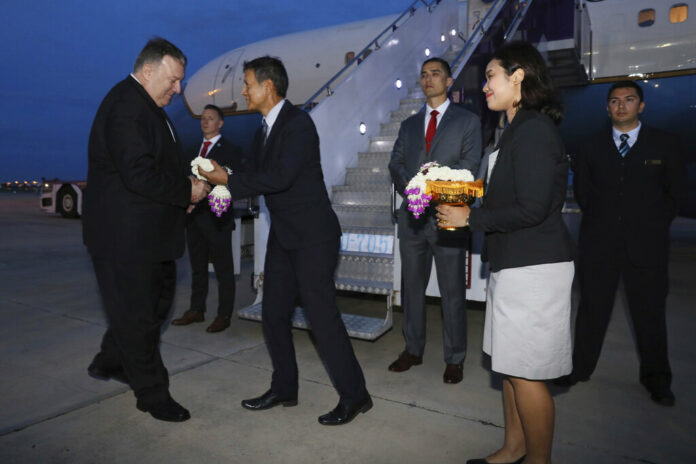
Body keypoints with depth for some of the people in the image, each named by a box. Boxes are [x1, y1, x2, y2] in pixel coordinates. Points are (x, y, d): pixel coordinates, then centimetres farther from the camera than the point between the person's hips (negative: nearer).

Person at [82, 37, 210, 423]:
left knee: (157, 299, 20)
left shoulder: (145, 107, 15)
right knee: (137, 314, 2)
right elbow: (140, 175, -27)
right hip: (125, 235, -11)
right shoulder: (126, 107, -18)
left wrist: (181, 193, 6)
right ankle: (152, 395, 18)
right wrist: (187, 191, -17)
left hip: (147, 233, 11)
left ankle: (110, 362, 40)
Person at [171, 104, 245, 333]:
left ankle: (224, 315, 10)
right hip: (194, 217, 6)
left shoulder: (230, 150, -1)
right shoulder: (194, 150, 17)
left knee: (223, 269, 2)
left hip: (216, 218, -6)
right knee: (197, 267, 15)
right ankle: (196, 310, 26)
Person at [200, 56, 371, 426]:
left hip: (313, 235, -9)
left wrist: (229, 180, -15)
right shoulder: (263, 131, 15)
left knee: (321, 314, -7)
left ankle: (354, 395, 9)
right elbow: (258, 179, 13)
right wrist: (223, 184, -3)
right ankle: (284, 389, 28)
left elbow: (281, 176, -23)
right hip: (283, 235, 9)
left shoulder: (298, 122, -12)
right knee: (273, 314, 11)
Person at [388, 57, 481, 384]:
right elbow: (396, 163, 9)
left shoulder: (467, 121, 6)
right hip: (412, 215, 4)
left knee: (452, 291, 2)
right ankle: (413, 350, 26)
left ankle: (454, 359, 16)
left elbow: (470, 165, -5)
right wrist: (409, 187, -11)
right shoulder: (409, 125, 18)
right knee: (412, 286, 11)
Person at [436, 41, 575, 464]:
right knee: (510, 364, 18)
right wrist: (470, 210, 8)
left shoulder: (534, 129, -15)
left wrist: (470, 218, -12)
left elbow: (531, 211, -21)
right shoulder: (520, 129, 15)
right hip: (514, 264, 10)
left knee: (526, 373, 2)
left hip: (533, 268, -10)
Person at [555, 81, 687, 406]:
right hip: (599, 242, 1)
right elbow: (581, 188, 15)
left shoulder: (665, 144, 5)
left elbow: (676, 191, 8)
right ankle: (580, 367, 20)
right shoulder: (593, 146, 9)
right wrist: (597, 217, 7)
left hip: (646, 243, -1)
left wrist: (655, 224, 3)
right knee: (592, 307, 7)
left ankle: (656, 379, 23)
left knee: (650, 311, 6)